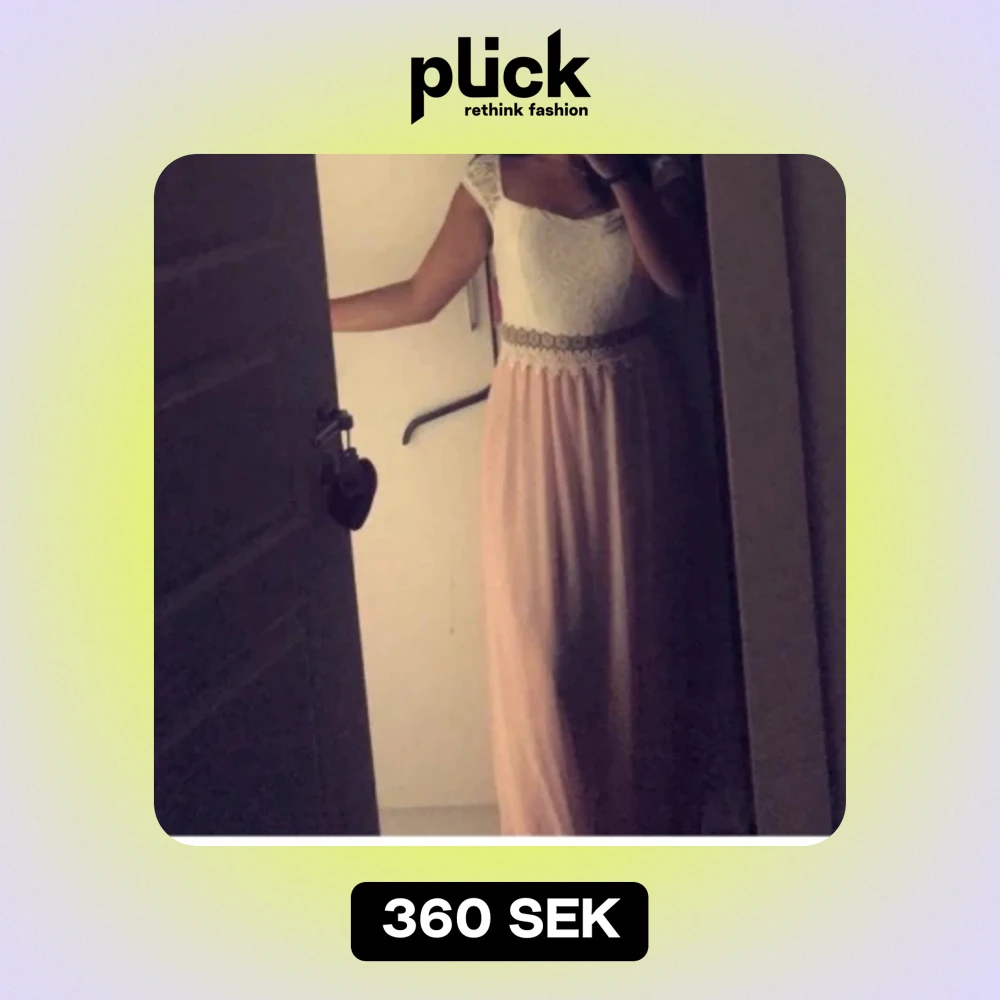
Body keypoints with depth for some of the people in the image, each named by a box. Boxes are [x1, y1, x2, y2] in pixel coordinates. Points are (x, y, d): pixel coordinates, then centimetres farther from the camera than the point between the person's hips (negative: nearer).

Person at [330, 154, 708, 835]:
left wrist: (617, 172, -18)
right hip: (536, 421, 0)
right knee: (539, 633, 2)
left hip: (634, 414, 1)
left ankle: (649, 816, 30)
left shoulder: (656, 169, 0)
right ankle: (560, 829, 20)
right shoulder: (494, 179, -1)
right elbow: (420, 298, 4)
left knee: (641, 622, 10)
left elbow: (679, 279, -16)